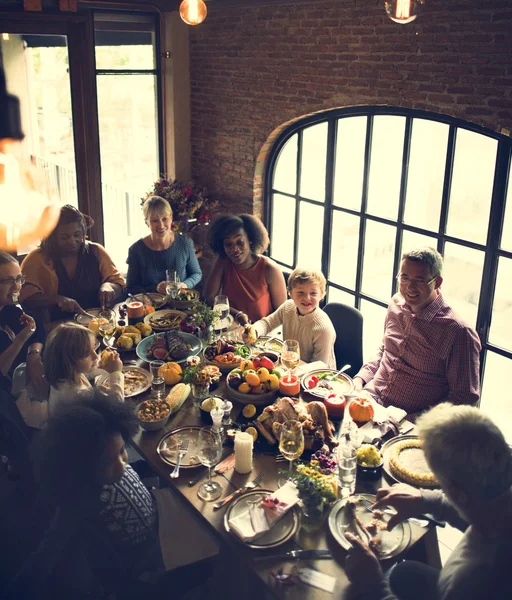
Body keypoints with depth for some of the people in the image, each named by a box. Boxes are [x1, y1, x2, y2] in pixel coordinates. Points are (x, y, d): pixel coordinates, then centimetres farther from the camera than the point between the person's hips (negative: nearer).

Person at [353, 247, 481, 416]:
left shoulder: (458, 332, -14)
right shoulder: (397, 303, 7)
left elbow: (465, 397, -11)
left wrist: (414, 421, -18)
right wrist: (360, 379, 6)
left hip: (410, 420, -6)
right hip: (370, 399, 6)